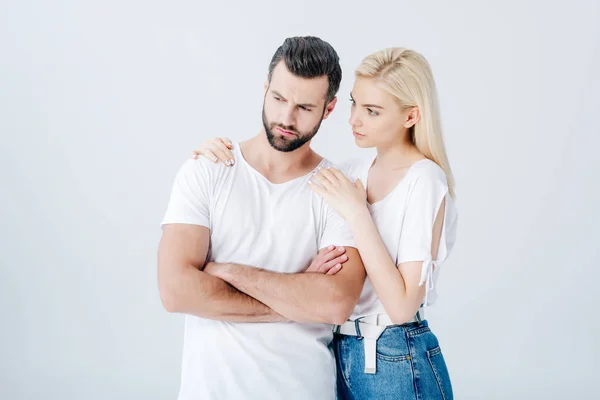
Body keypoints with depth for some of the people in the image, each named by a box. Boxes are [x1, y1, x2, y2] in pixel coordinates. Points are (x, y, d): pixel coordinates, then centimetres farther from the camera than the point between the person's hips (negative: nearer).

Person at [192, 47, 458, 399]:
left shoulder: (425, 182, -16)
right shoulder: (359, 170, 5)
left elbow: (402, 306, -22)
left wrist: (357, 214, -23)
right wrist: (228, 157, -4)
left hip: (396, 365, -7)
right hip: (343, 353, 7)